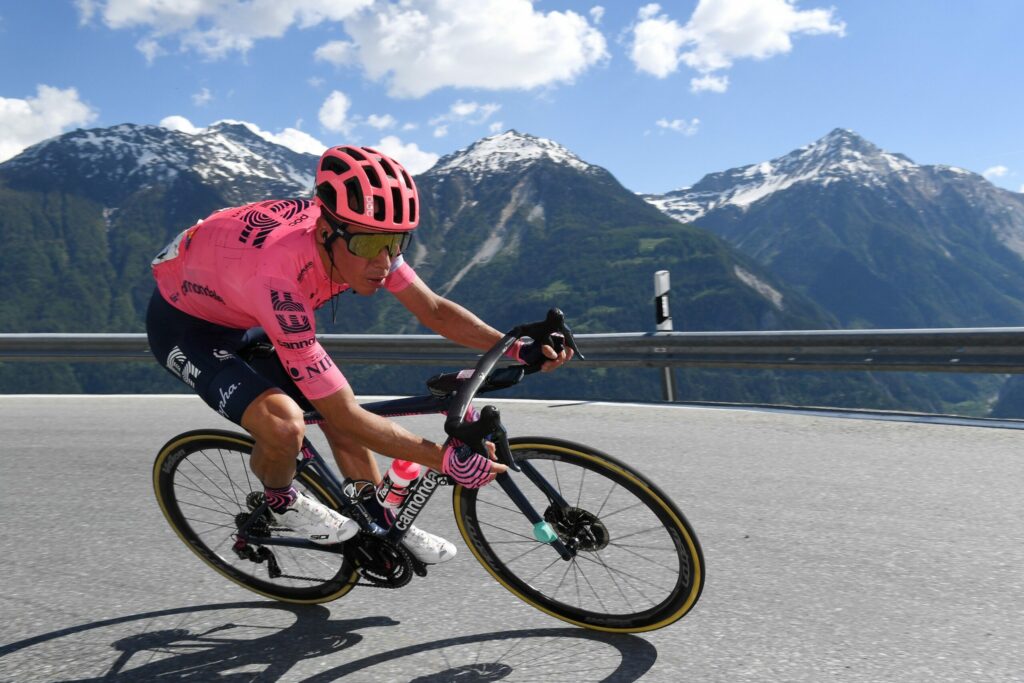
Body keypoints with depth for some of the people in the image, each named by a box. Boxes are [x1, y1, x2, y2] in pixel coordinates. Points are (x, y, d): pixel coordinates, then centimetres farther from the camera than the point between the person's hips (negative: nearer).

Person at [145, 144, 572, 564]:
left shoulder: (359, 234, -23)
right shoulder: (279, 274, -43)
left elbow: (434, 310, -12)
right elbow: (347, 415, -37)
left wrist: (519, 349, -23)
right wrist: (447, 460, -34)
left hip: (246, 317, 7)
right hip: (185, 324, -7)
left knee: (336, 411, 1)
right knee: (285, 424, -29)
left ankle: (384, 527, 21)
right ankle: (281, 503, 5)